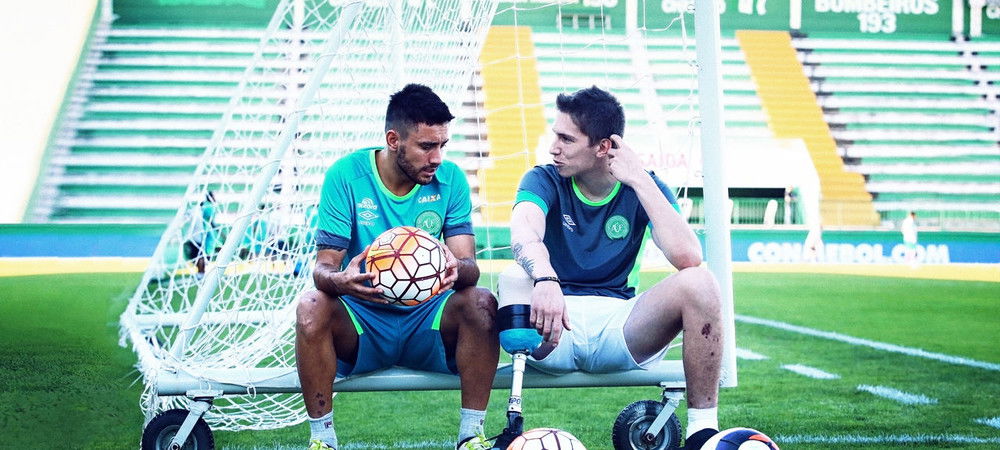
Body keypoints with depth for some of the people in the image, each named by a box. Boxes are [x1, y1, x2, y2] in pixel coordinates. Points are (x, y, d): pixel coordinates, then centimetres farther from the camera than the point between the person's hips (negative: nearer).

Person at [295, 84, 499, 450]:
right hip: (361, 324, -1)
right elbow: (323, 266, -11)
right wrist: (340, 280, -37)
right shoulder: (346, 176, -8)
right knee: (312, 306, -30)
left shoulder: (450, 179, -2)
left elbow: (470, 266, -9)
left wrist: (457, 269, -35)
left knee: (482, 303, -27)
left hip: (428, 323, 1)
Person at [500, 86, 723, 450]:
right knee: (513, 280, -34)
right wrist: (545, 278, -49)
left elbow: (688, 257, -17)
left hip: (617, 323, 2)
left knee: (698, 283, -25)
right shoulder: (544, 181, 0)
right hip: (554, 335, -2)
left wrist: (640, 181, -16)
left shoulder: (645, 188, 3)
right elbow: (524, 234, -26)